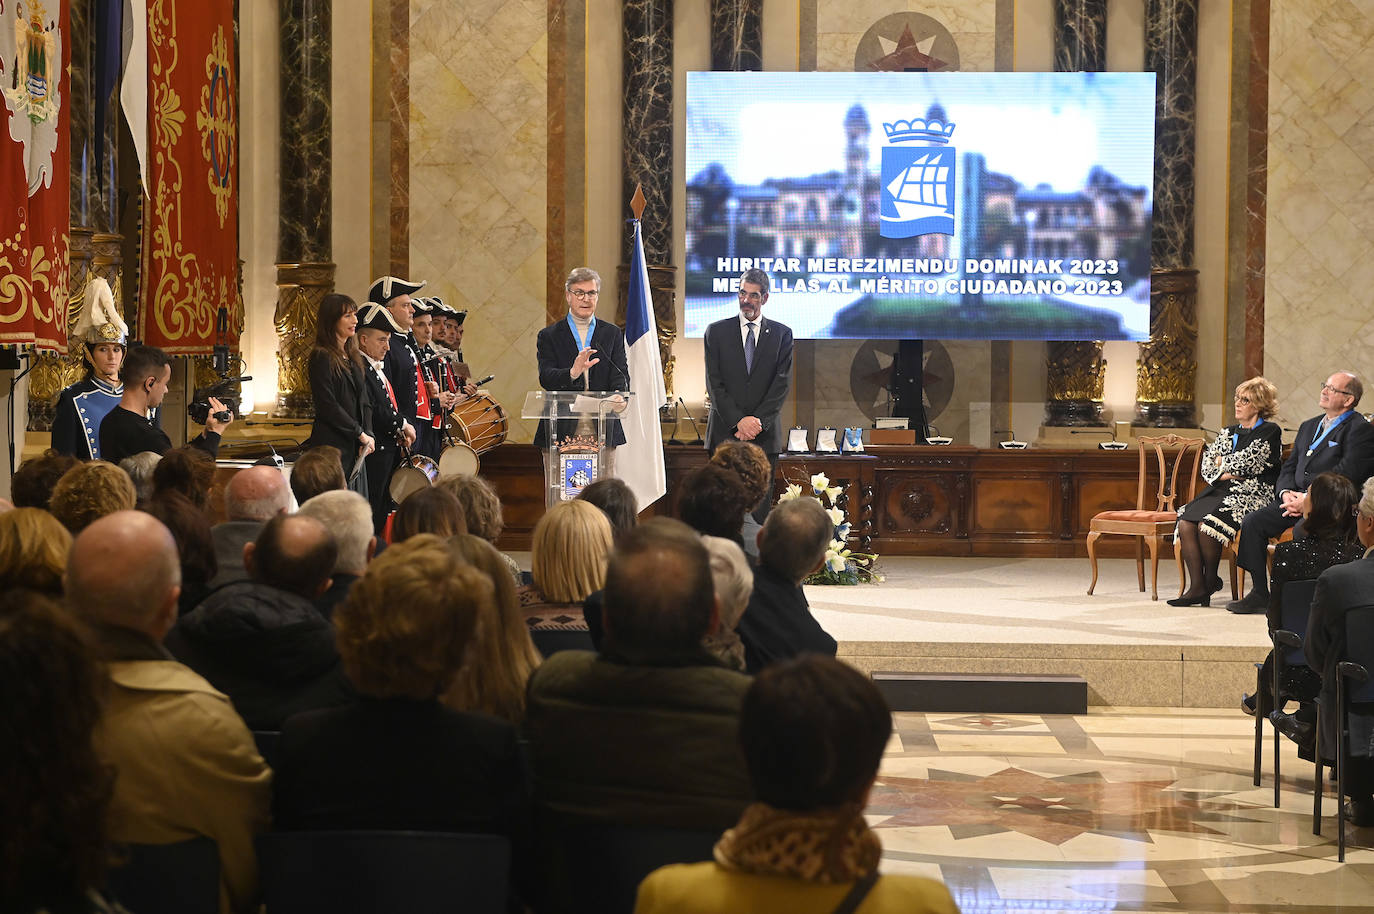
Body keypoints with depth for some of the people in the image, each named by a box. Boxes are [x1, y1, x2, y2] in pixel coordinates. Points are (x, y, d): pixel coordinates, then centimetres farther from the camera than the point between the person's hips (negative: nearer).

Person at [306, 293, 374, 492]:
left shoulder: (353, 357, 17)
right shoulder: (322, 357, -8)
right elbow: (327, 406, -14)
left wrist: (368, 435, -1)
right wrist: (361, 434, -10)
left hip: (355, 449, 8)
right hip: (333, 446, -8)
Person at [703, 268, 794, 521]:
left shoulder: (782, 334, 8)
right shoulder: (717, 332, 8)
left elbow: (783, 383, 1)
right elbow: (714, 383, 1)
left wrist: (757, 421, -10)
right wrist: (738, 421, -10)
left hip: (765, 434, 0)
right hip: (725, 433, 0)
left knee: (761, 508, -4)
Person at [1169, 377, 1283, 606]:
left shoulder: (1270, 432, 1)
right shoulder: (1229, 433, 22)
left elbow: (1247, 462, -10)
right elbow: (1207, 465, 14)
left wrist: (1223, 463, 6)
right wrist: (1229, 474, -4)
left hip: (1252, 495, -7)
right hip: (1222, 492, 7)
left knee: (1207, 524, -30)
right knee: (1185, 523, -21)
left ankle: (1211, 581, -9)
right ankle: (1197, 587, -23)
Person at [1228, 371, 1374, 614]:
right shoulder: (1309, 426, 22)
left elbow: (1347, 475, -16)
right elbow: (1288, 467, 20)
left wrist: (1308, 499, -19)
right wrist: (1286, 492, -2)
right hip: (1298, 498, 8)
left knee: (1302, 529, -36)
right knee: (1252, 521, -10)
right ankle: (1259, 594, -5)